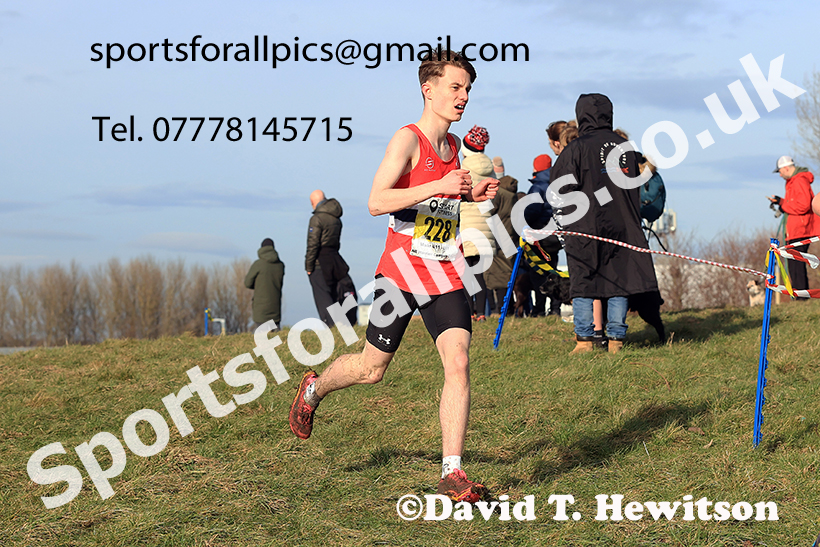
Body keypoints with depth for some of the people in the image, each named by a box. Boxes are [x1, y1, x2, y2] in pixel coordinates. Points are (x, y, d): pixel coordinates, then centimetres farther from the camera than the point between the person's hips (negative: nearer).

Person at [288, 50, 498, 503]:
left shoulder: (453, 146, 11)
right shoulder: (407, 140, -13)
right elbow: (377, 202, -24)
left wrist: (470, 195, 8)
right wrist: (439, 187, -30)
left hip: (445, 274, 5)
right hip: (401, 270, -5)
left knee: (458, 365, -13)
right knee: (372, 369, 10)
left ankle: (452, 473, -10)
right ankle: (313, 389, 43)